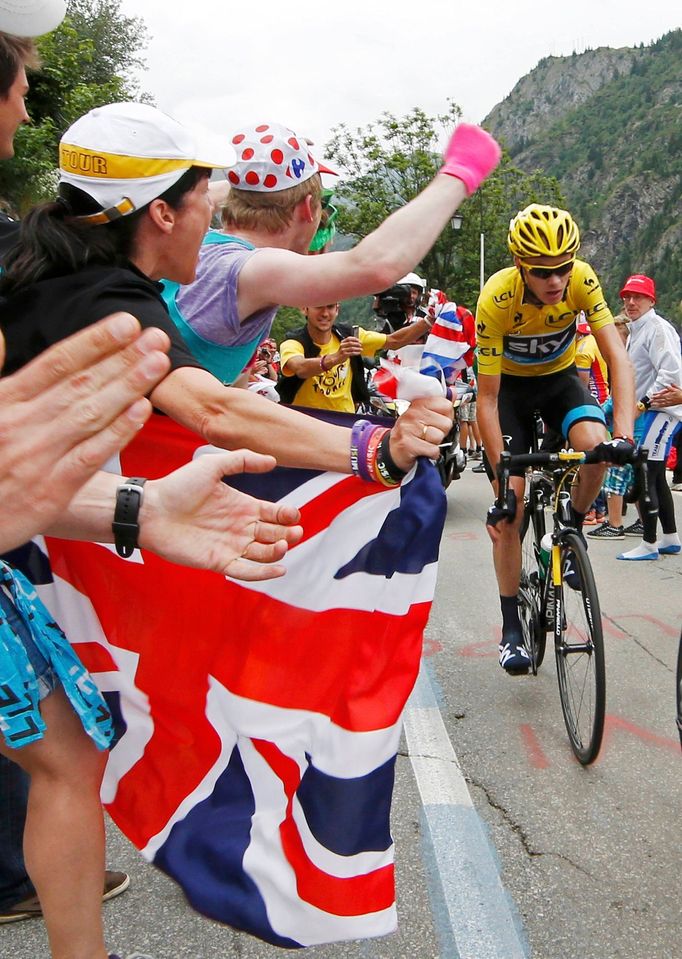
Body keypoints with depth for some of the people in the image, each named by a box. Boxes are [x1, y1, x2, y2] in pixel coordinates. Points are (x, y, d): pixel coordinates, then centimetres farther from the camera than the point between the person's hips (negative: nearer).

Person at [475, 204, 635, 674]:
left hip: (560, 378, 2)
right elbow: (487, 398, -28)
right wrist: (502, 476, -33)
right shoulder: (497, 298, -31)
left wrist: (624, 434, -43)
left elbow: (618, 357, -28)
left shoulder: (582, 279, -26)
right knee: (509, 508, -9)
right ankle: (512, 627, 4)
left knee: (597, 446, -31)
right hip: (510, 385, -2)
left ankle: (573, 528, 0)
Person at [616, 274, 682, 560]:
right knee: (656, 478, 15)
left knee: (644, 477, -11)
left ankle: (648, 544, -5)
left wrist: (645, 402, -20)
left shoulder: (658, 328, -13)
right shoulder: (635, 331, 18)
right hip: (646, 412, 11)